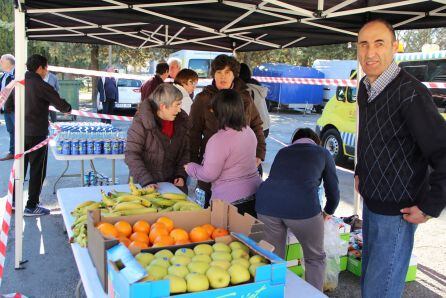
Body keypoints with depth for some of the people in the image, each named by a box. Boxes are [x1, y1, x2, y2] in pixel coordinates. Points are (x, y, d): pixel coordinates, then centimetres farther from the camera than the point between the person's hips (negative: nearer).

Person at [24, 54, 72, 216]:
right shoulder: (41, 86, -15)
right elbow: (61, 105, -14)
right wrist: (68, 108, 9)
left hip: (20, 132, 7)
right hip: (37, 134, -7)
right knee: (37, 171, 2)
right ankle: (31, 207, 7)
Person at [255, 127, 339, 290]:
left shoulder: (282, 152, 31)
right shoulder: (322, 153, 25)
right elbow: (333, 190, 25)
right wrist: (327, 212, 45)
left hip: (266, 203, 3)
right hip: (302, 206, -3)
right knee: (315, 258, 19)